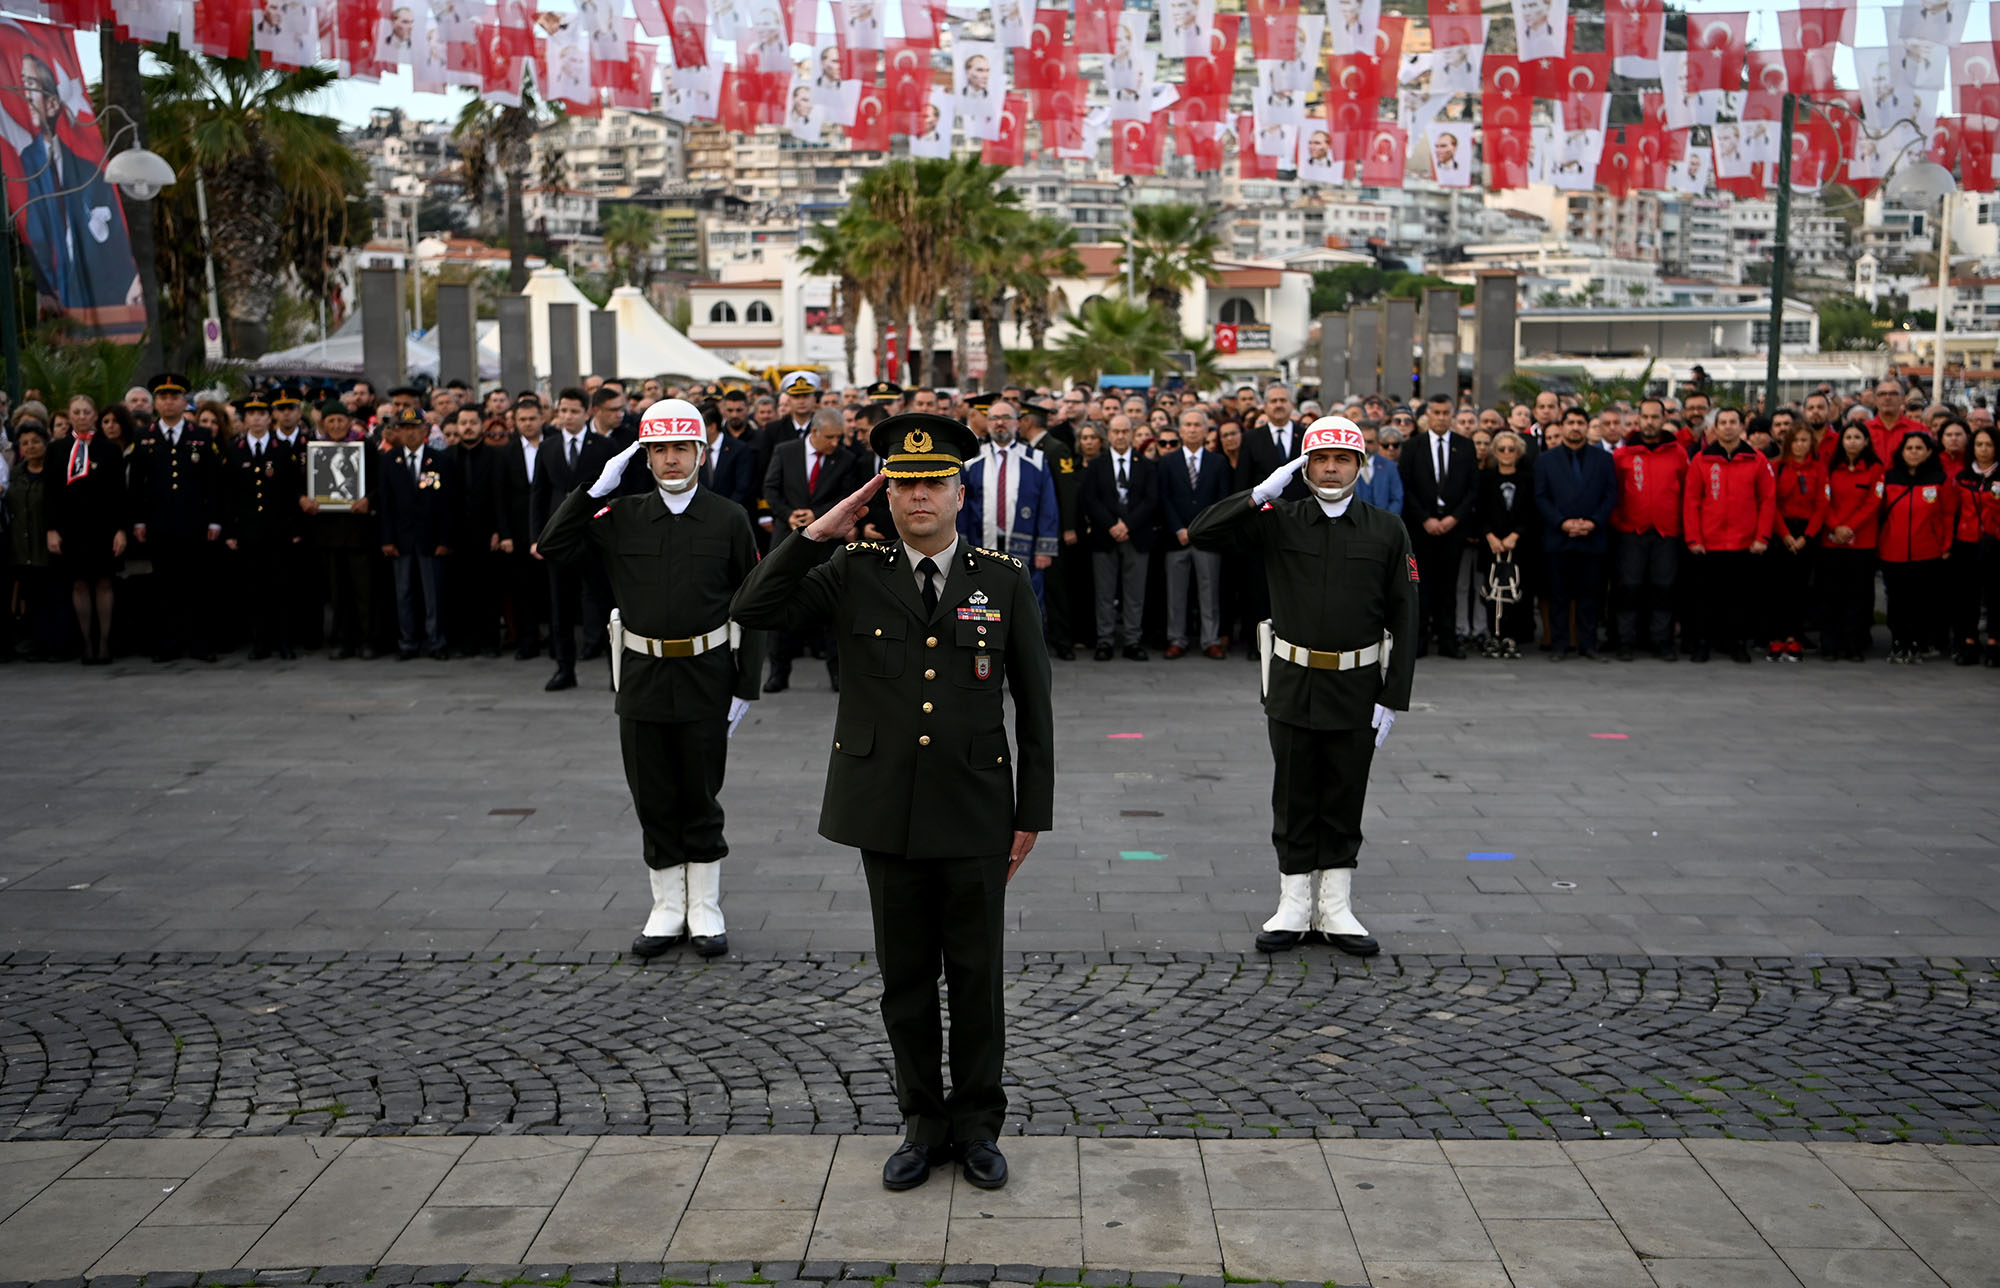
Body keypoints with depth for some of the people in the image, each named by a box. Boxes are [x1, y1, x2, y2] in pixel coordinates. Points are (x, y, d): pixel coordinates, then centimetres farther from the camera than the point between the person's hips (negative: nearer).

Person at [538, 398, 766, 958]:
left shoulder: (728, 518, -2)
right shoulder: (620, 516, 4)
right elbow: (552, 549, -4)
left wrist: (745, 686, -5)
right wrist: (596, 488, -9)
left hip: (705, 679, -2)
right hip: (642, 679, 2)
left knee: (701, 800, 8)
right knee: (654, 801, 10)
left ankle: (706, 910, 22)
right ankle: (668, 910, 24)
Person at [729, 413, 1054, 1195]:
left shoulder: (1004, 581, 1)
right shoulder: (853, 573, 3)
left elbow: (1035, 706, 3)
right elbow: (754, 610, -7)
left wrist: (1033, 814, 1)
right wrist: (819, 533, -11)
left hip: (976, 814, -1)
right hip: (887, 812, 1)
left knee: (977, 977, 8)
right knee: (905, 977, 11)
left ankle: (978, 1127, 24)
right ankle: (923, 1123, 26)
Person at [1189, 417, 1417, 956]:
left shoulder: (1387, 531, 1)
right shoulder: (1279, 522, 1)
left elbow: (1404, 619, 0)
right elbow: (1202, 532, -7)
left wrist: (1392, 698, -5)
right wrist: (1262, 493, -16)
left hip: (1357, 689, 0)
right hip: (1293, 687, 0)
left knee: (1346, 800, 9)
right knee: (1294, 799, 8)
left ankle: (1336, 909, 21)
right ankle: (1294, 906, 20)